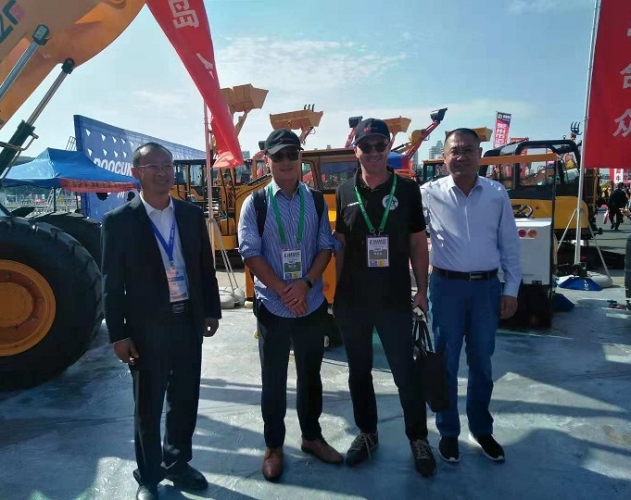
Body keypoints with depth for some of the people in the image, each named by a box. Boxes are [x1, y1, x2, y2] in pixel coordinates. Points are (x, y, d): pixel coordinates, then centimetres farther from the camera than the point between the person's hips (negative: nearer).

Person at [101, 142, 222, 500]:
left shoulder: (192, 215, 5)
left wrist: (212, 310, 7)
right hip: (147, 327, -4)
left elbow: (206, 267, 9)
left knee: (185, 399, 16)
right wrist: (118, 334, -9)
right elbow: (112, 283, -7)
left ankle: (177, 463, 38)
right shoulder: (119, 221, -7)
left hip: (189, 321, 4)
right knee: (148, 406, 10)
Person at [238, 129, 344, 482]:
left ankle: (312, 436, 36)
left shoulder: (317, 200, 3)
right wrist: (284, 291, -16)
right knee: (274, 380, 11)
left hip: (313, 303, 2)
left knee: (310, 374, 17)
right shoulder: (255, 204, -4)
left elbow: (326, 246, 1)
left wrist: (305, 284, -14)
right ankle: (274, 446, 29)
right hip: (273, 305, -2)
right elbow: (251, 253, -9)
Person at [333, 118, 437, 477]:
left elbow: (418, 244, 2)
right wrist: (338, 291, 6)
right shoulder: (345, 192, 2)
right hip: (353, 300, 2)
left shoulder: (408, 190, -2)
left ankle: (419, 439, 27)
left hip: (395, 299, -2)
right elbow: (340, 245, 7)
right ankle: (367, 434, 34)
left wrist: (422, 290, 1)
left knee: (406, 372, 6)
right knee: (359, 371, 15)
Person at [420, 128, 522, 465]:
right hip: (446, 286, -2)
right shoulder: (429, 194, -5)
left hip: (487, 287, 2)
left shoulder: (497, 194, 1)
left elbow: (510, 245, 6)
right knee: (446, 363, 9)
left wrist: (511, 289, 4)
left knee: (481, 363, 15)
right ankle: (448, 432, 27)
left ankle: (482, 429, 34)